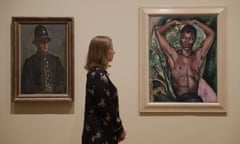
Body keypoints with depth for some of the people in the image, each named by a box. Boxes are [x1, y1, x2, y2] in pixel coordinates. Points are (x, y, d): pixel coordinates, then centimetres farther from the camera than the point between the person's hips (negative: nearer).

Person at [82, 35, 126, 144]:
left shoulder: (95, 74, 10)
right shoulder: (100, 77, -19)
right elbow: (106, 109, -19)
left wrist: (117, 129, 15)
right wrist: (120, 129, -7)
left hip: (98, 131, 9)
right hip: (100, 134, -9)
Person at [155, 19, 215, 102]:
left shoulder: (199, 55, 18)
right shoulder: (173, 55, 13)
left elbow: (211, 34, 20)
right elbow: (158, 32, 13)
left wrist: (195, 22, 27)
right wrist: (174, 22, 24)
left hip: (195, 98, 2)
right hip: (179, 98, -2)